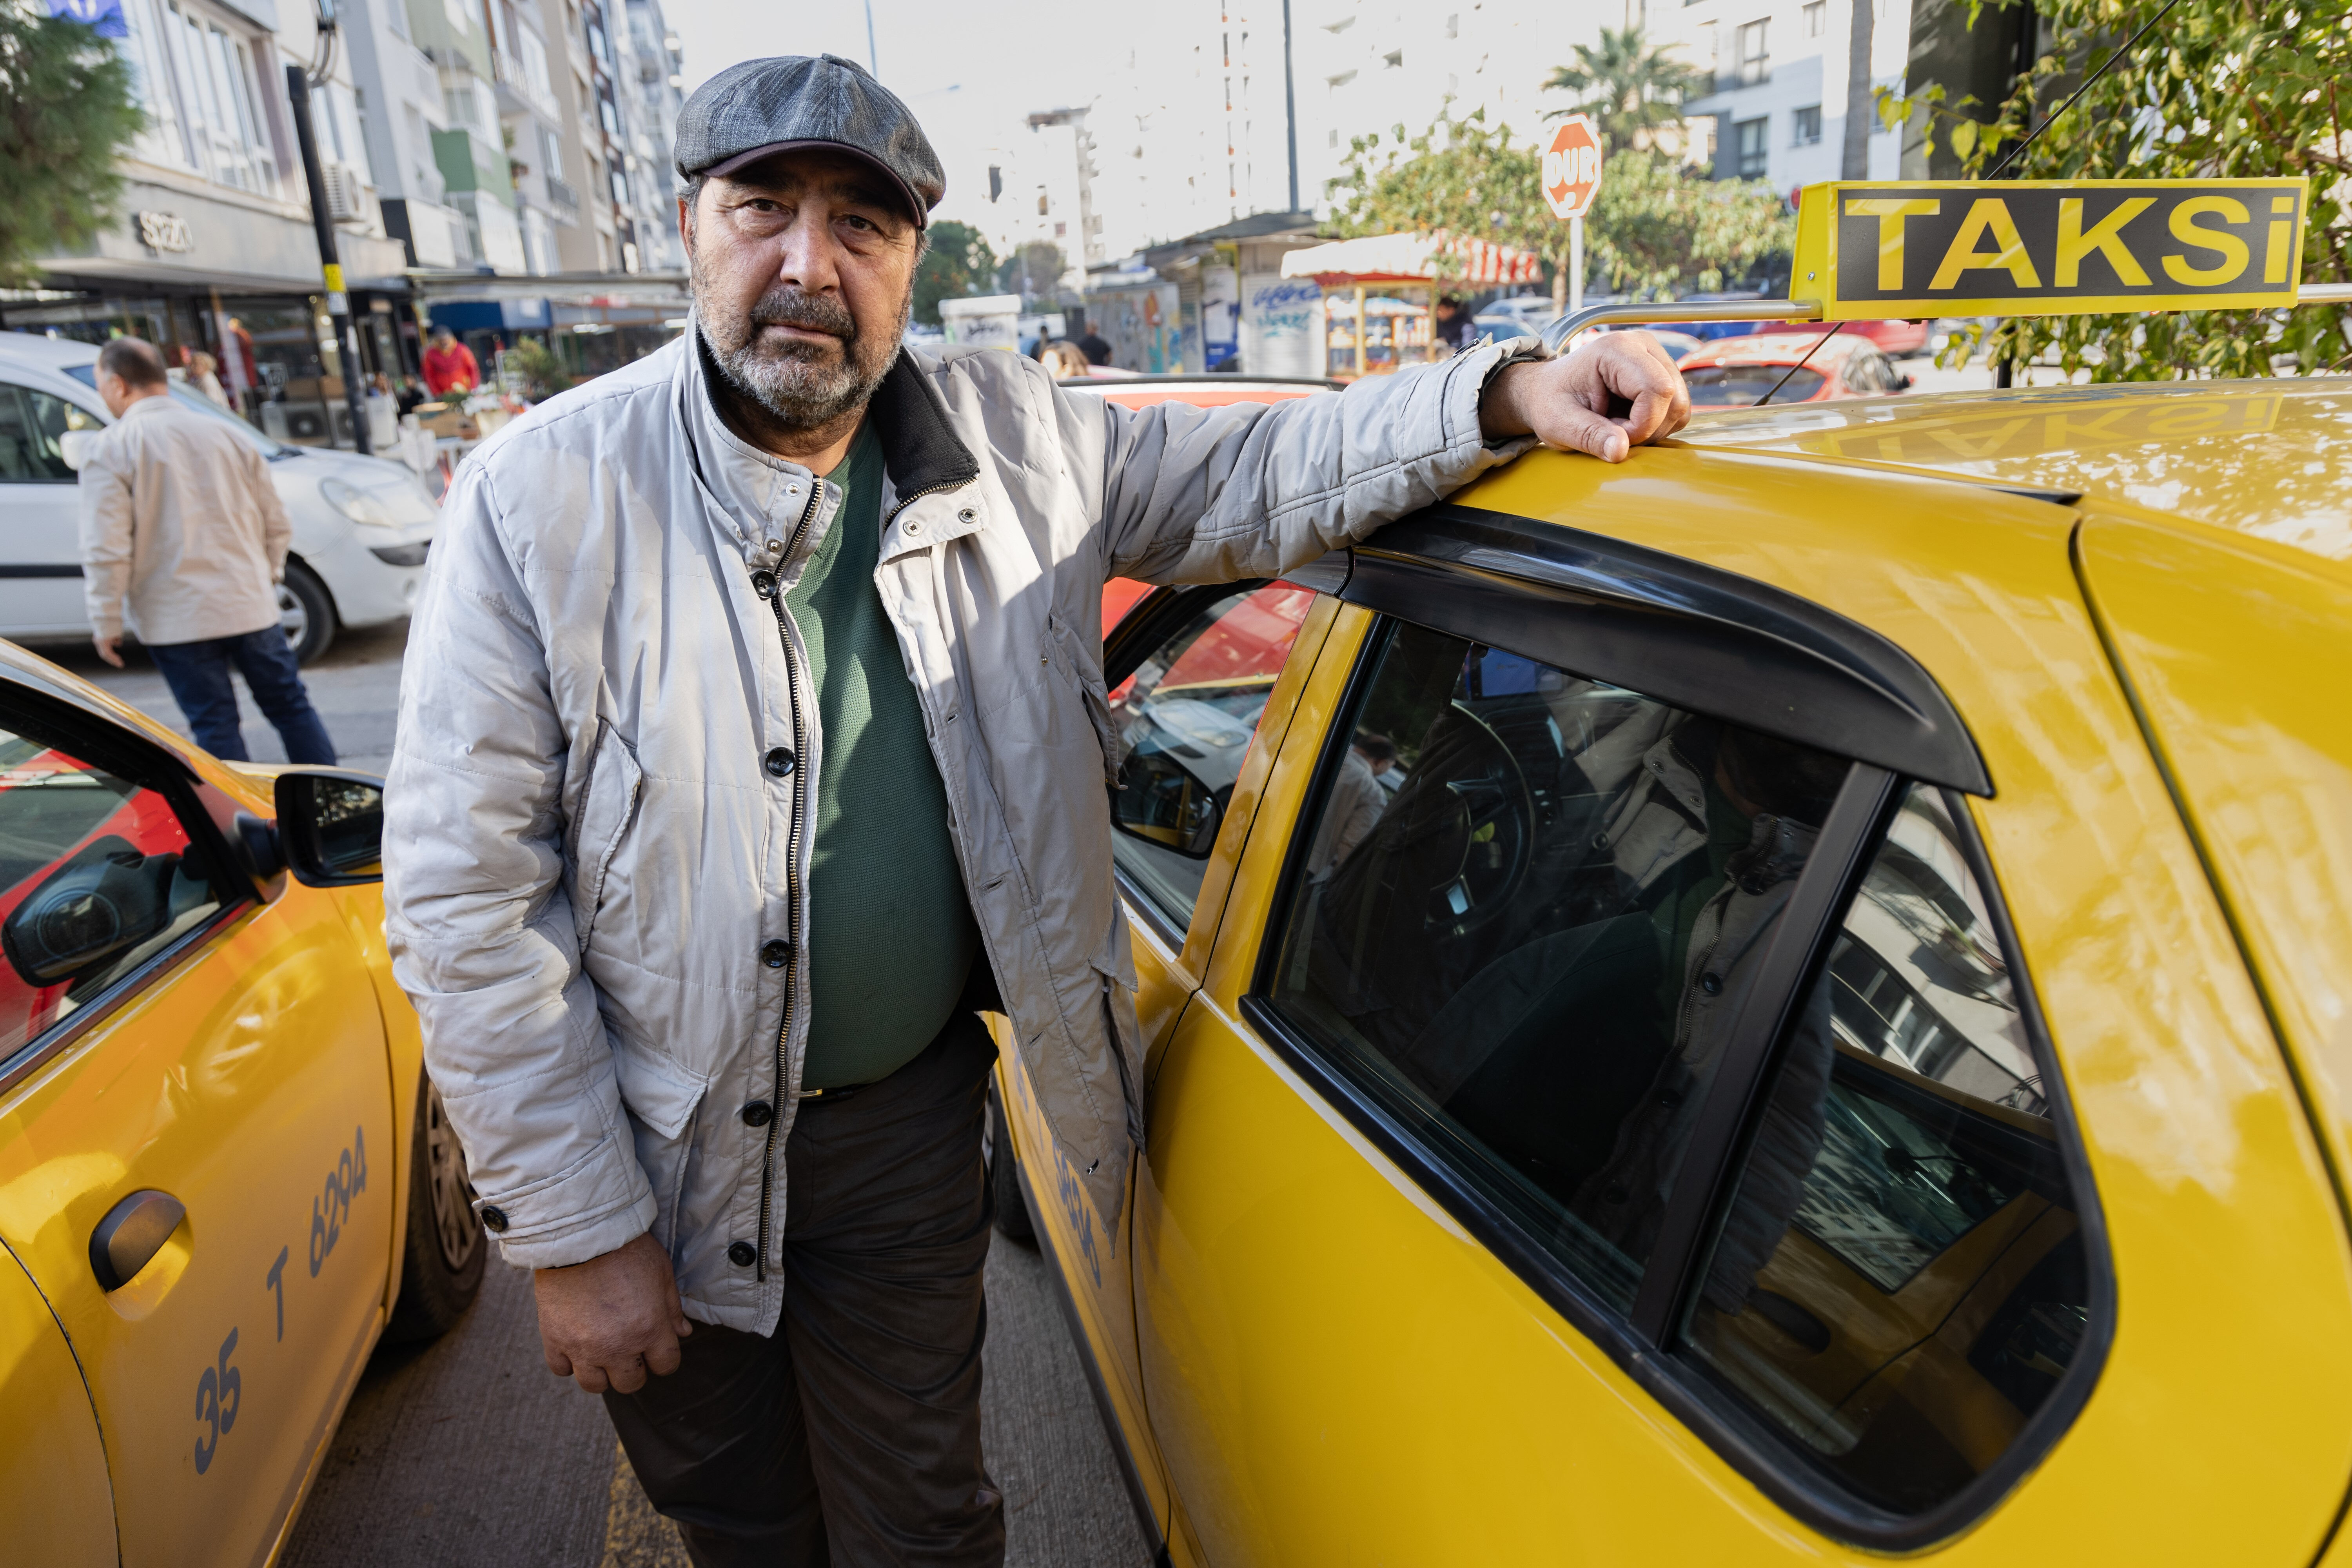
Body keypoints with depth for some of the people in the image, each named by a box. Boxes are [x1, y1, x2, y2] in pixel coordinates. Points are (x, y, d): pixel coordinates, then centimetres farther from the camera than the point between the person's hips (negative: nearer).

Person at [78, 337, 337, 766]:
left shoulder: (110, 449, -6)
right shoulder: (227, 433, 8)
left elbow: (106, 549, -10)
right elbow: (277, 526, 12)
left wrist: (106, 622, -2)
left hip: (176, 619, -4)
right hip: (251, 606, 4)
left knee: (215, 725, 3)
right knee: (290, 705, 12)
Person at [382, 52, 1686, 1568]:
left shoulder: (1009, 439, -7)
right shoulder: (541, 498, -17)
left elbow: (1249, 478, 1)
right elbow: (464, 891, -15)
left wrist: (1508, 394, -15)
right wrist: (576, 1230, -13)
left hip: (915, 1118, 1)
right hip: (662, 1152, 0)